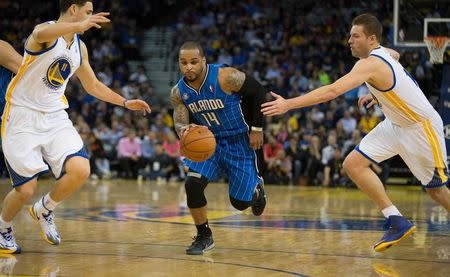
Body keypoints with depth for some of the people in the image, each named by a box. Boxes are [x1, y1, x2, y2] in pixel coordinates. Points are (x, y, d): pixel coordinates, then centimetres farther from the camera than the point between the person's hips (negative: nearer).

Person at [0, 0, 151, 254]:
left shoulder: (79, 47, 9)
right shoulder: (45, 32, -14)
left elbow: (93, 85, 24)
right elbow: (41, 35, -42)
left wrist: (126, 103, 17)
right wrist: (79, 25, -58)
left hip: (55, 118, 6)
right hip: (22, 118, -6)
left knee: (80, 170, -17)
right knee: (26, 189, -7)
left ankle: (43, 210, 10)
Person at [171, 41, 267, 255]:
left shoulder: (226, 77, -25)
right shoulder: (178, 92, -10)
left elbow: (258, 93, -14)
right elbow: (179, 123, -7)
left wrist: (257, 129, -12)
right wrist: (184, 130, -33)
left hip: (238, 141, -3)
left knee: (240, 202, 3)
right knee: (193, 184, -20)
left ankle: (256, 188, 43)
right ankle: (204, 237, 0)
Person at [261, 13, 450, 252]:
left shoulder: (370, 64, -28)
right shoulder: (382, 52, -1)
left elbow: (331, 92, -39)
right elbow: (395, 55, 26)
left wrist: (288, 104, -40)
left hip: (422, 126, -9)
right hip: (395, 123, 9)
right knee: (353, 164, -6)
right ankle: (397, 222, -4)